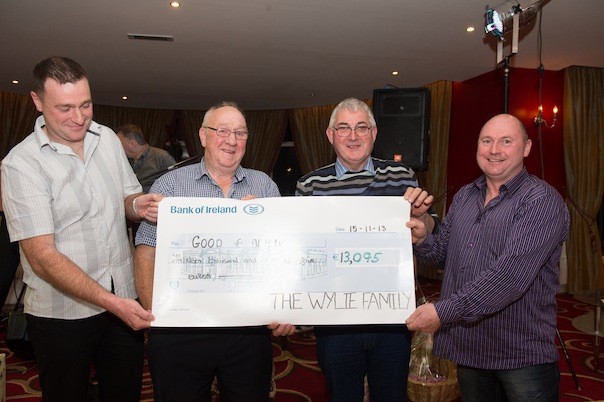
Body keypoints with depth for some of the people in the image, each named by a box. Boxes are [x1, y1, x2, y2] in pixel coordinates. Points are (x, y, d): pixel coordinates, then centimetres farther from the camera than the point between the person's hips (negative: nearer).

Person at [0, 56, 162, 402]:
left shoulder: (108, 138, 2)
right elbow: (42, 256, -20)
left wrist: (138, 206, -13)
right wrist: (112, 303, -27)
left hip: (126, 299, 4)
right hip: (62, 314, -4)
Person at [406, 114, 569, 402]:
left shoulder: (542, 201, -15)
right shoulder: (464, 196, 8)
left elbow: (511, 274, -26)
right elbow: (445, 253, 12)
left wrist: (444, 311, -27)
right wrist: (422, 240, -11)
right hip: (468, 346, 6)